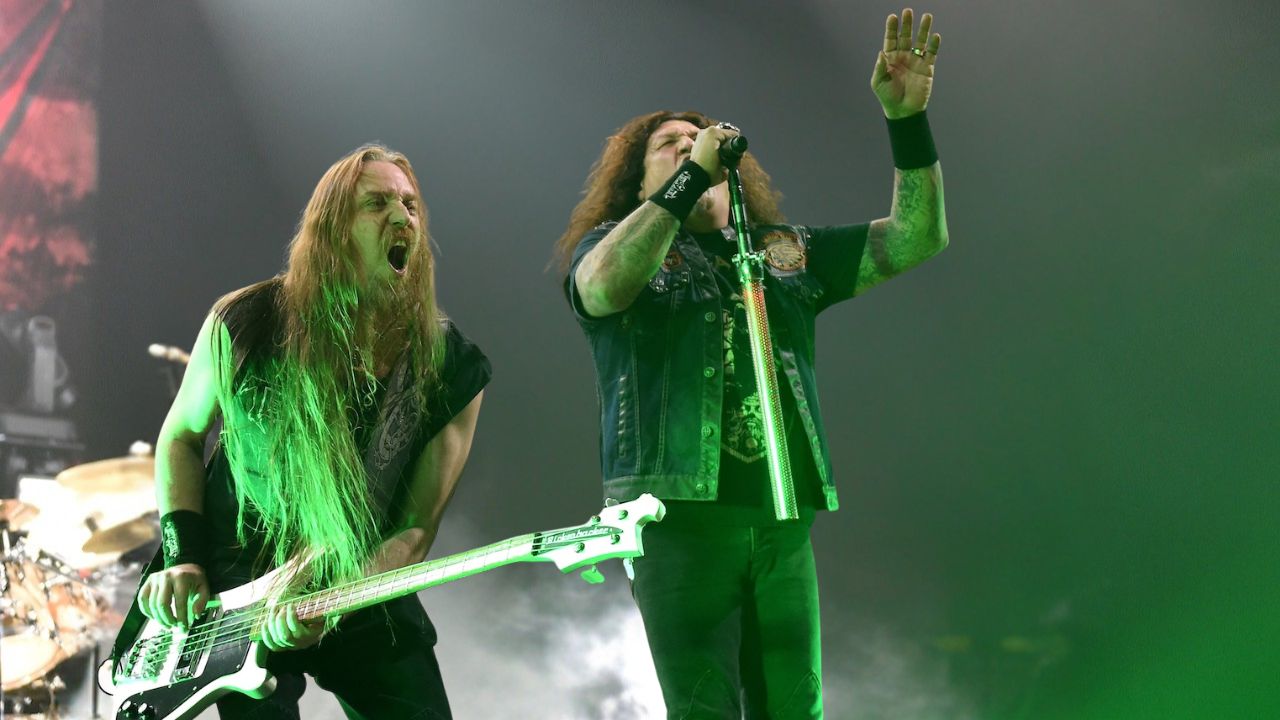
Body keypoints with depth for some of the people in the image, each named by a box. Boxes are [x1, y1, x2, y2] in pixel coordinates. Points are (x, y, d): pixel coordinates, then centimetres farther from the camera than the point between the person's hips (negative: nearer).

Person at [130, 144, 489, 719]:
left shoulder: (451, 369, -10)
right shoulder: (244, 324, -13)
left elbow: (415, 528, -9)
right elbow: (181, 435, 3)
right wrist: (182, 560, -10)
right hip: (238, 593, -2)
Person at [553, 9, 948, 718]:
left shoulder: (788, 252, 22)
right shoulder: (611, 242, 11)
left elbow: (917, 236, 16)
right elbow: (606, 287, -15)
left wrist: (907, 121, 2)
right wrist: (692, 175, -10)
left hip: (781, 520, 4)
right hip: (679, 512, -4)